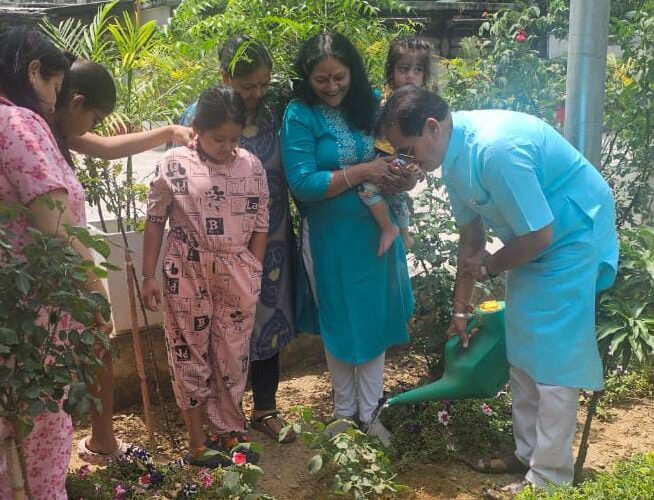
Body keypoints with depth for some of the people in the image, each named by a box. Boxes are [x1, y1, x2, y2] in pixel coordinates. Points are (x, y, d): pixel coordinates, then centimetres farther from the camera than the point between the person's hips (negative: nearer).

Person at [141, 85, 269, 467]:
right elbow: (155, 221, -1)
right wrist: (149, 275, -3)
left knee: (233, 355, 12)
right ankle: (197, 441, 22)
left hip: (237, 278, 2)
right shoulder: (174, 164, -7)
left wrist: (253, 275, 3)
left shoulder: (252, 166, -1)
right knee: (190, 353, 8)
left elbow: (260, 226, 5)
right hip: (188, 276, -2)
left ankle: (230, 431, 30)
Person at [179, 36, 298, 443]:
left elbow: (290, 176, 8)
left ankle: (265, 408, 32)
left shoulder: (274, 115, 0)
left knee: (269, 319, 14)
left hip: (271, 241, 4)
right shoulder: (199, 116, -10)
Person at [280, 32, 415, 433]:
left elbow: (395, 155, 6)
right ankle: (345, 411, 34)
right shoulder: (300, 115, -13)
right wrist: (363, 171, -25)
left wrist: (404, 176, -18)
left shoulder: (370, 103, -1)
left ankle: (369, 412, 30)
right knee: (340, 323, 13)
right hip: (331, 238, -3)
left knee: (374, 318, 13)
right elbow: (303, 184, -19)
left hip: (375, 232, 4)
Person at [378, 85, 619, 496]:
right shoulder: (455, 152, -4)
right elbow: (471, 232, 7)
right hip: (534, 242, 9)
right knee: (523, 354, 15)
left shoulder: (495, 148, -34)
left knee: (553, 361, -3)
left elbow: (540, 235, -28)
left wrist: (491, 266, -9)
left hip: (573, 241, -9)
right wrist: (461, 306, 14)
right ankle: (529, 453, 32)